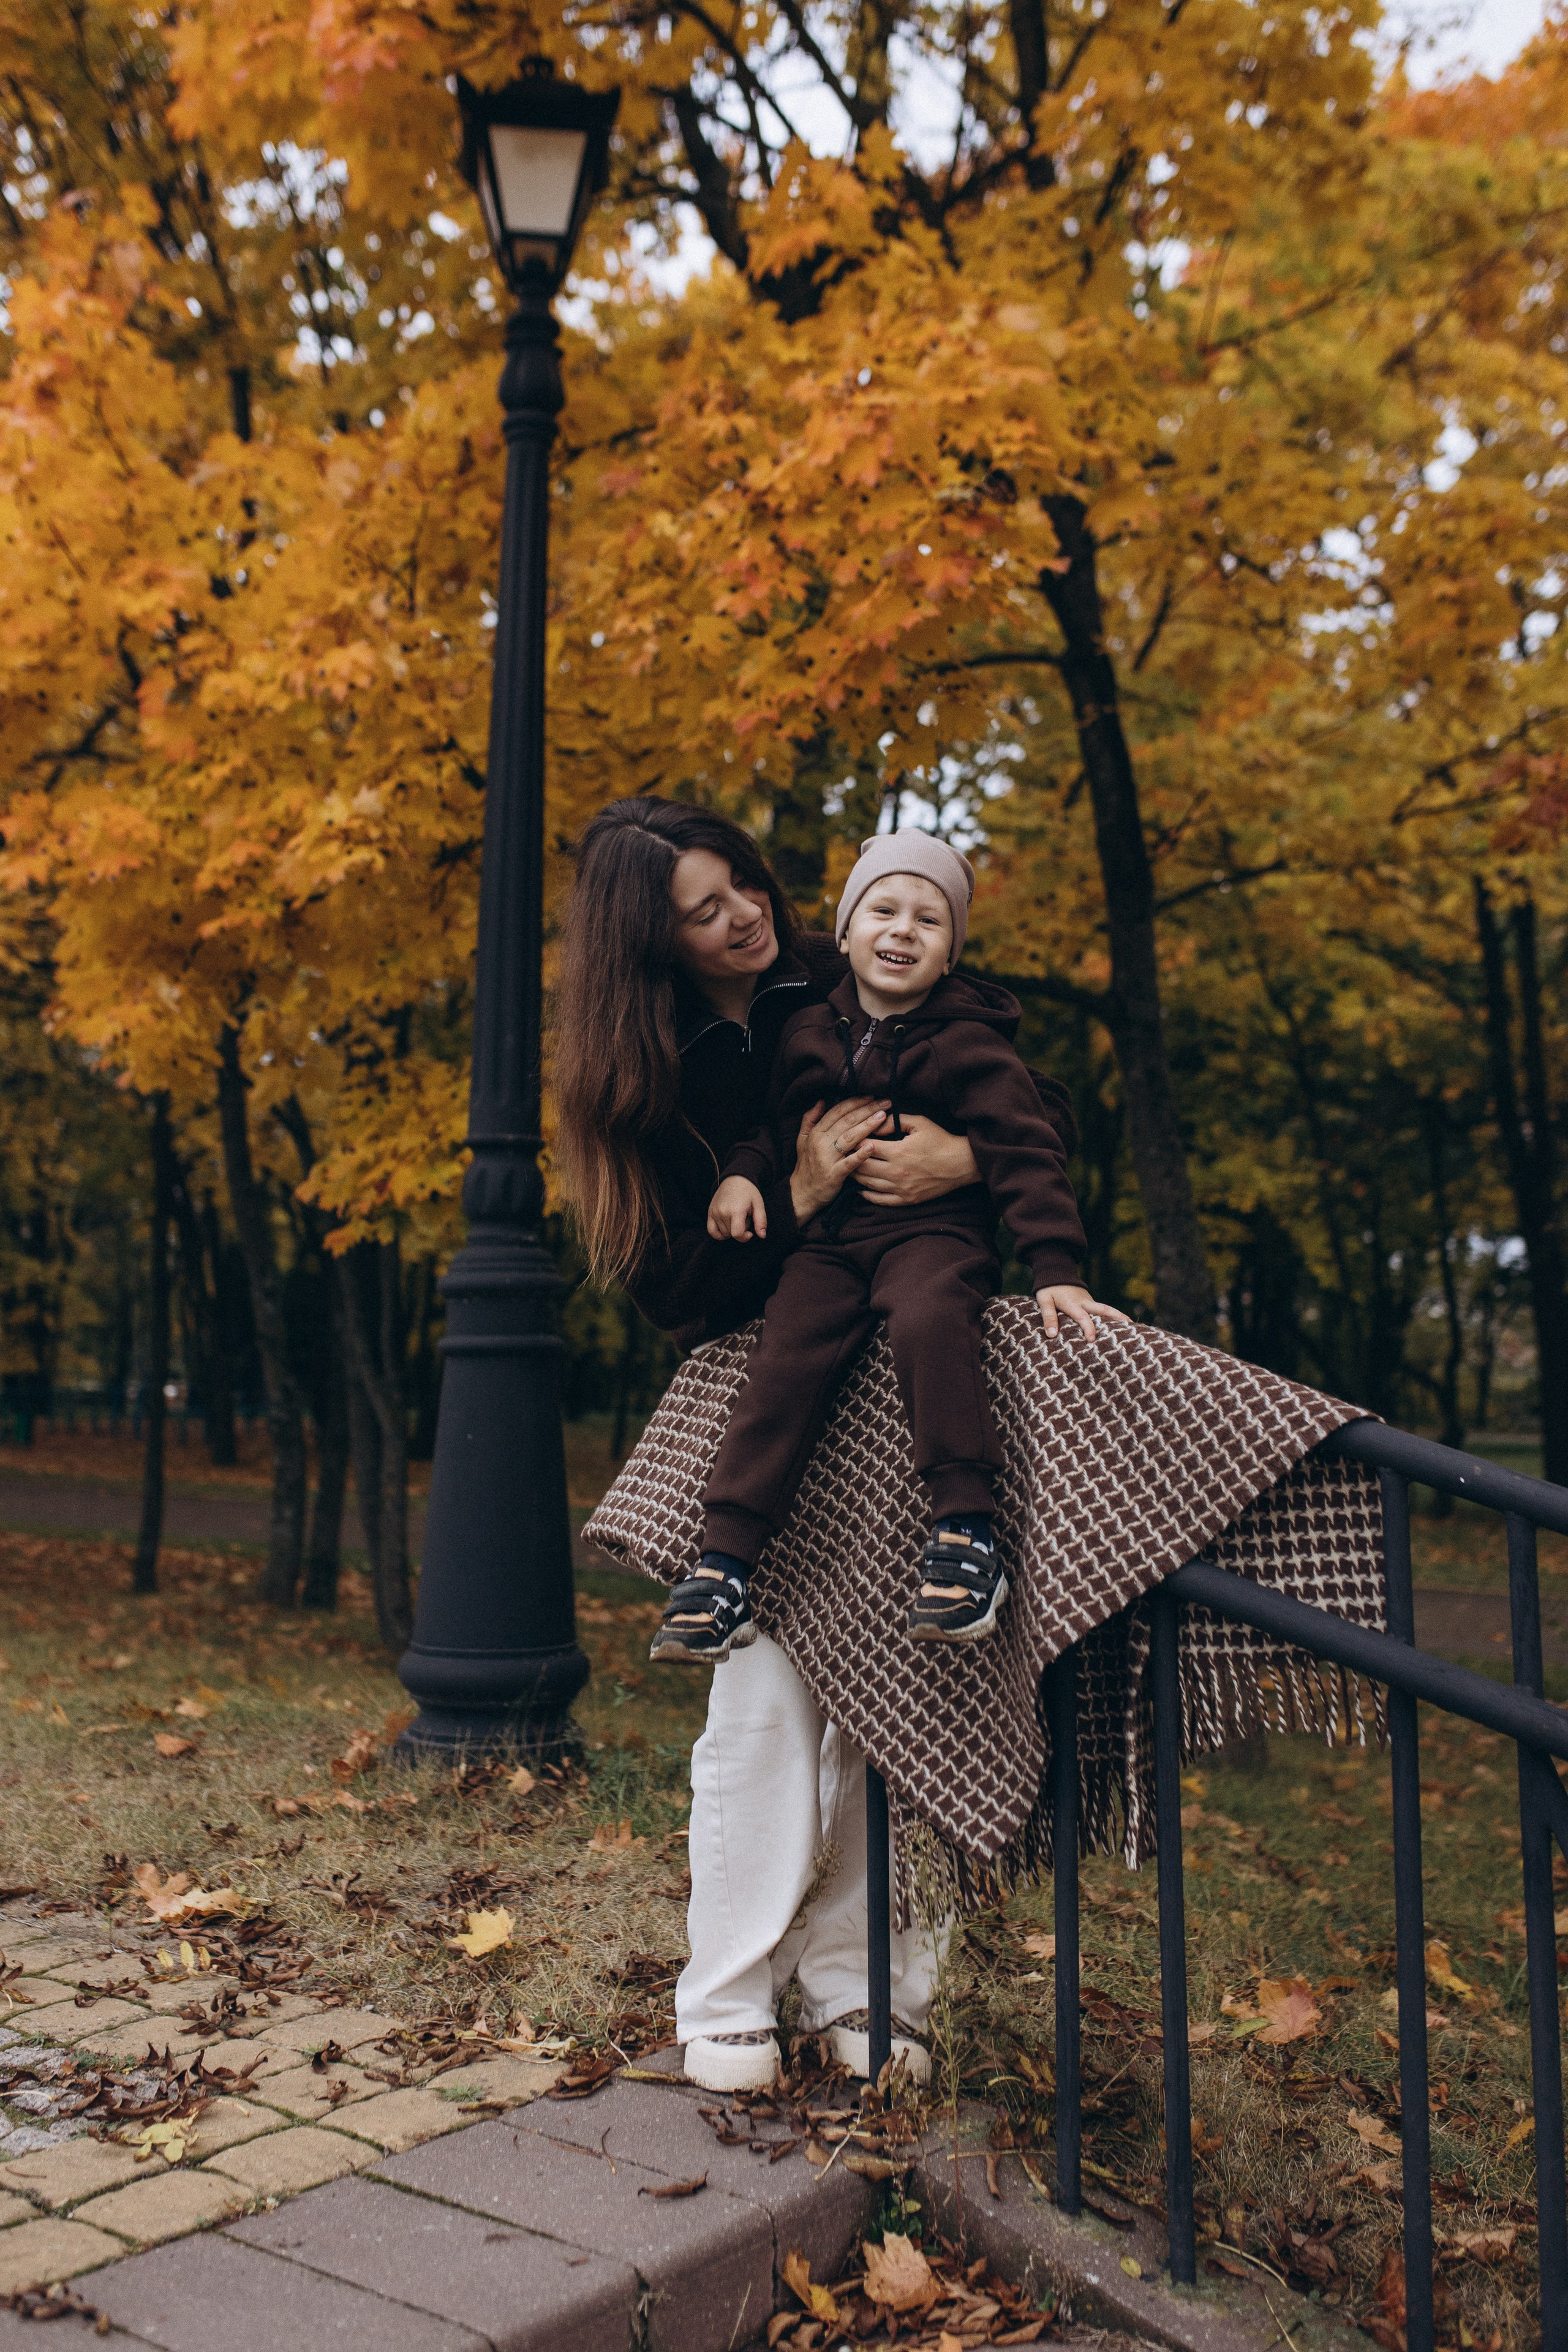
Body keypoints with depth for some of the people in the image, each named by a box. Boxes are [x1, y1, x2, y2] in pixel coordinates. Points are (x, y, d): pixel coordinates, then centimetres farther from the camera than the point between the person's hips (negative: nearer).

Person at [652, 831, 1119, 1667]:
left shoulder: (967, 1042, -1)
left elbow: (1024, 1153, -4)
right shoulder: (809, 1033, 12)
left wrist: (1055, 1268, -14)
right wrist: (742, 1172, 2)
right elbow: (780, 1123, 24)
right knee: (782, 1360, -19)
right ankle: (723, 1570, -17)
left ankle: (966, 1535, -29)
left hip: (934, 1231, -3)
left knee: (927, 1321, -35)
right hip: (828, 1240, 3)